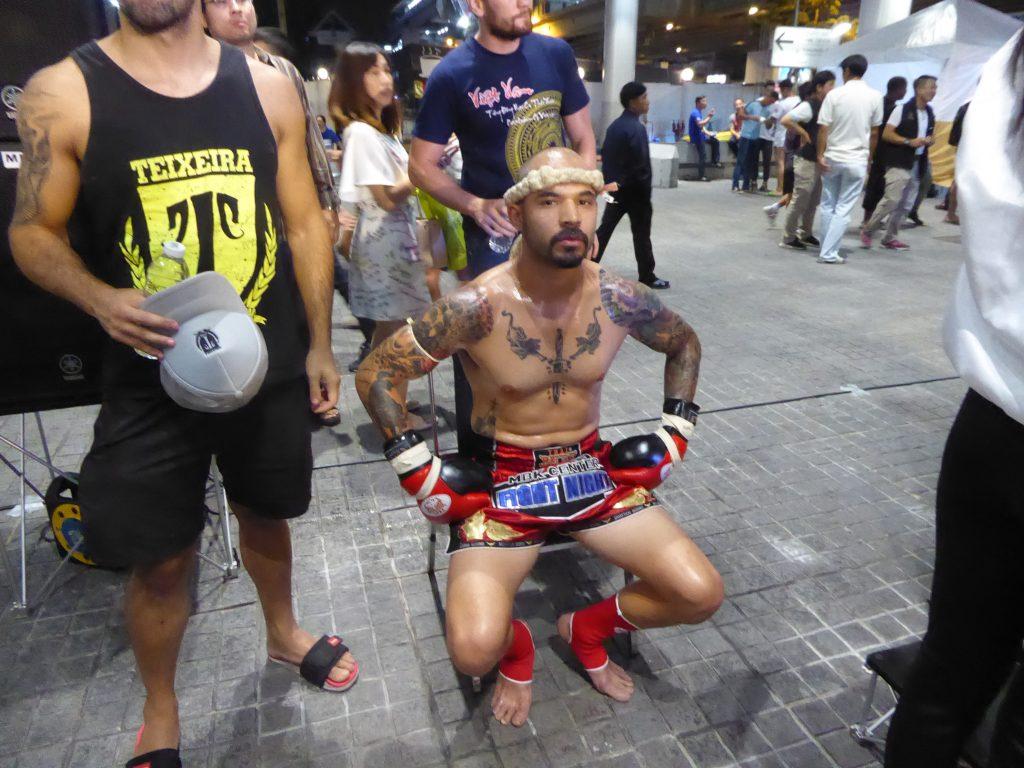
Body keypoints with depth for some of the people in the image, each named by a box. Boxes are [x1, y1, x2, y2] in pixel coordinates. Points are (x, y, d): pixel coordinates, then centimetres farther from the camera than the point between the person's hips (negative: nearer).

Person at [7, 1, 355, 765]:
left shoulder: (267, 85, 1)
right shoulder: (62, 92, -5)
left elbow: (304, 223, 5)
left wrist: (319, 345, 4)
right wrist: (99, 298, -23)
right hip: (152, 375, -2)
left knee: (265, 514, 22)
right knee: (161, 558, 9)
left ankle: (283, 632, 51)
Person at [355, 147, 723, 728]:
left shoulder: (621, 301, -8)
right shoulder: (478, 307, -19)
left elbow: (685, 344, 14)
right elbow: (376, 375, -9)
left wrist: (676, 434, 7)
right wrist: (421, 475, -11)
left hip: (594, 467, 4)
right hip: (502, 479, -3)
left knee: (702, 596, -8)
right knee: (475, 651, -21)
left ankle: (587, 629, 22)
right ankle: (516, 647, 19)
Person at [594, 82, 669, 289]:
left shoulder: (614, 125, 9)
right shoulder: (636, 128, -17)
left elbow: (604, 155, 13)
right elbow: (641, 165, -22)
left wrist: (611, 181, 16)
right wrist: (646, 195, -16)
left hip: (615, 187, 8)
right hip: (634, 190, -8)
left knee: (605, 228, 13)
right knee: (641, 234, 1)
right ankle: (647, 277, 10)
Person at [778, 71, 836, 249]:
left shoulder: (823, 106, 12)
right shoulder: (808, 106, -14)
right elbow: (785, 120, -26)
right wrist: (803, 134, -17)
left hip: (819, 160, 9)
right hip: (806, 160, -9)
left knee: (814, 201, 15)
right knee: (800, 201, -4)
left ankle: (805, 234, 26)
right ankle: (788, 238, 5)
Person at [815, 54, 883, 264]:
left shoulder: (834, 94, -5)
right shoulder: (875, 96, 0)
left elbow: (823, 128, -9)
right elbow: (874, 132, 6)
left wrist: (820, 155, -4)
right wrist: (870, 157, 16)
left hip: (832, 158, 0)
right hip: (857, 160, 0)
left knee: (828, 206, 13)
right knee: (843, 209, 3)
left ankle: (827, 248, 17)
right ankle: (829, 253, -1)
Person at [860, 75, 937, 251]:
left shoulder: (930, 113, 13)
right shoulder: (902, 109, -7)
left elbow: (932, 136, 24)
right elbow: (886, 134, -10)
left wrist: (930, 140, 0)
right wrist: (909, 141, -18)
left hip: (917, 165, 7)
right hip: (898, 163, -7)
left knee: (905, 205, 7)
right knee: (891, 200, -16)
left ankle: (889, 238, 17)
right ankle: (867, 230, 2)